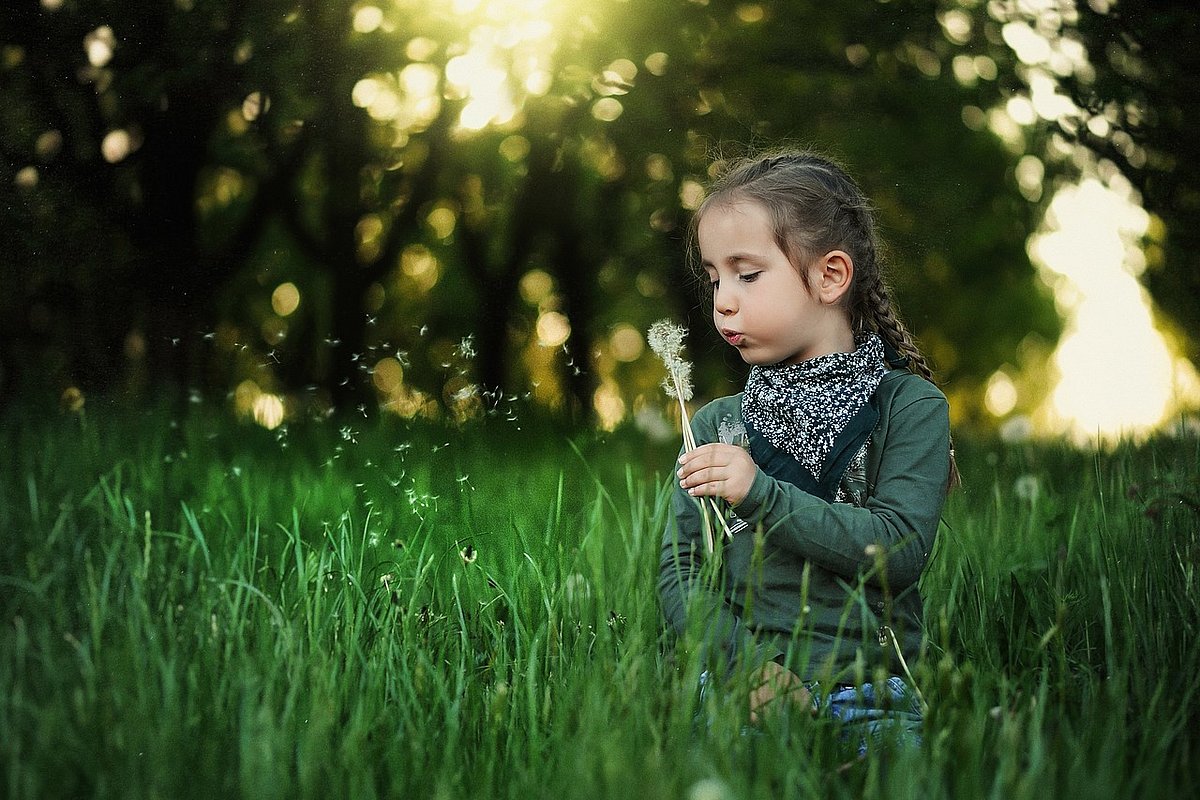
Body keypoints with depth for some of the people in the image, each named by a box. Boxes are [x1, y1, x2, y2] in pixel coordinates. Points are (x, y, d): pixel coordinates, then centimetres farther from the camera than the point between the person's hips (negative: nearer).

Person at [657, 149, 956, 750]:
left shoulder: (909, 406, 4)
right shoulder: (715, 425, 13)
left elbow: (902, 551, -9)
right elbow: (676, 569, 6)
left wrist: (762, 495, -16)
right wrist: (744, 664, -11)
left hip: (864, 702, -1)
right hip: (733, 695, 2)